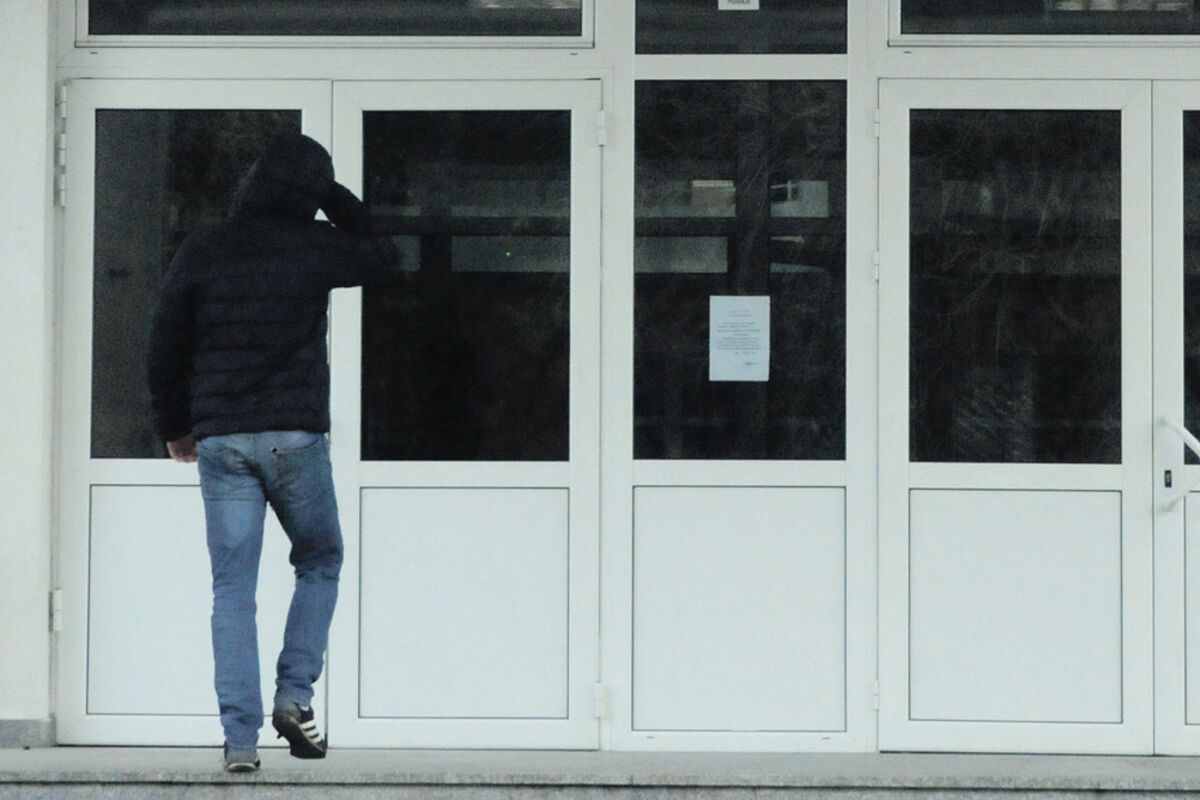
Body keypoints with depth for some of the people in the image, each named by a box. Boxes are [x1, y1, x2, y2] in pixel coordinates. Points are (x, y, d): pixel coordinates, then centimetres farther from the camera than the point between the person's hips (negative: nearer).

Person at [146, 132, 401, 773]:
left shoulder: (201, 250, 3)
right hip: (295, 432, -2)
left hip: (219, 438, 2)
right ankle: (294, 693, 4)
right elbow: (384, 259, 17)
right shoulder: (314, 246, -3)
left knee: (232, 588, 3)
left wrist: (173, 425, 19)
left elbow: (165, 346, 6)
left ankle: (240, 735, -2)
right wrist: (336, 202, 16)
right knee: (320, 562, 19)